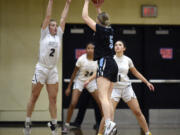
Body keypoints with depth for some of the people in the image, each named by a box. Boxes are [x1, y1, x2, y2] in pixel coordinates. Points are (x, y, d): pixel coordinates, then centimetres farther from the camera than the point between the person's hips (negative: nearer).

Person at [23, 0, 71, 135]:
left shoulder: (58, 36, 11)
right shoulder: (44, 34, 2)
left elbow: (63, 19, 10)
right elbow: (48, 16, -3)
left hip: (53, 70, 4)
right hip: (41, 69, -4)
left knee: (53, 99, 2)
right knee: (34, 97, 2)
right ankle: (27, 123, 9)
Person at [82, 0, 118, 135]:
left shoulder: (100, 29, -5)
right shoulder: (110, 29, 14)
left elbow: (85, 17, 2)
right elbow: (103, 19, 38)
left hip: (105, 62, -8)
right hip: (113, 64, 8)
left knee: (103, 97, -20)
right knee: (108, 98, 9)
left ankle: (109, 123, -37)